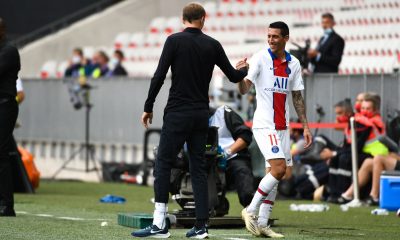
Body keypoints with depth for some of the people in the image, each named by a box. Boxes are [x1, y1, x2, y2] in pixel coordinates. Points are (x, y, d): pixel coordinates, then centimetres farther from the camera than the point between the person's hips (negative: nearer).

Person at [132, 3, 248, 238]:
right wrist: (245, 69, 37)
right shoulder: (212, 45, 5)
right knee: (199, 168, 8)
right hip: (201, 114, 4)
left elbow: (159, 76, -10)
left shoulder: (175, 41, -6)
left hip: (178, 113, -4)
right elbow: (233, 76, 14)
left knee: (163, 164, -2)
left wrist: (148, 108, -2)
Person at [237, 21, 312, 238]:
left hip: (282, 126, 6)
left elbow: (297, 97, 15)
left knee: (275, 173, 5)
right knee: (279, 169, -18)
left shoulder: (293, 64, 8)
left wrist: (305, 126, 11)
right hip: (264, 124, -6)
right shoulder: (260, 59, -7)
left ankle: (262, 223, 8)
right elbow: (244, 90, -15)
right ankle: (251, 210, -8)